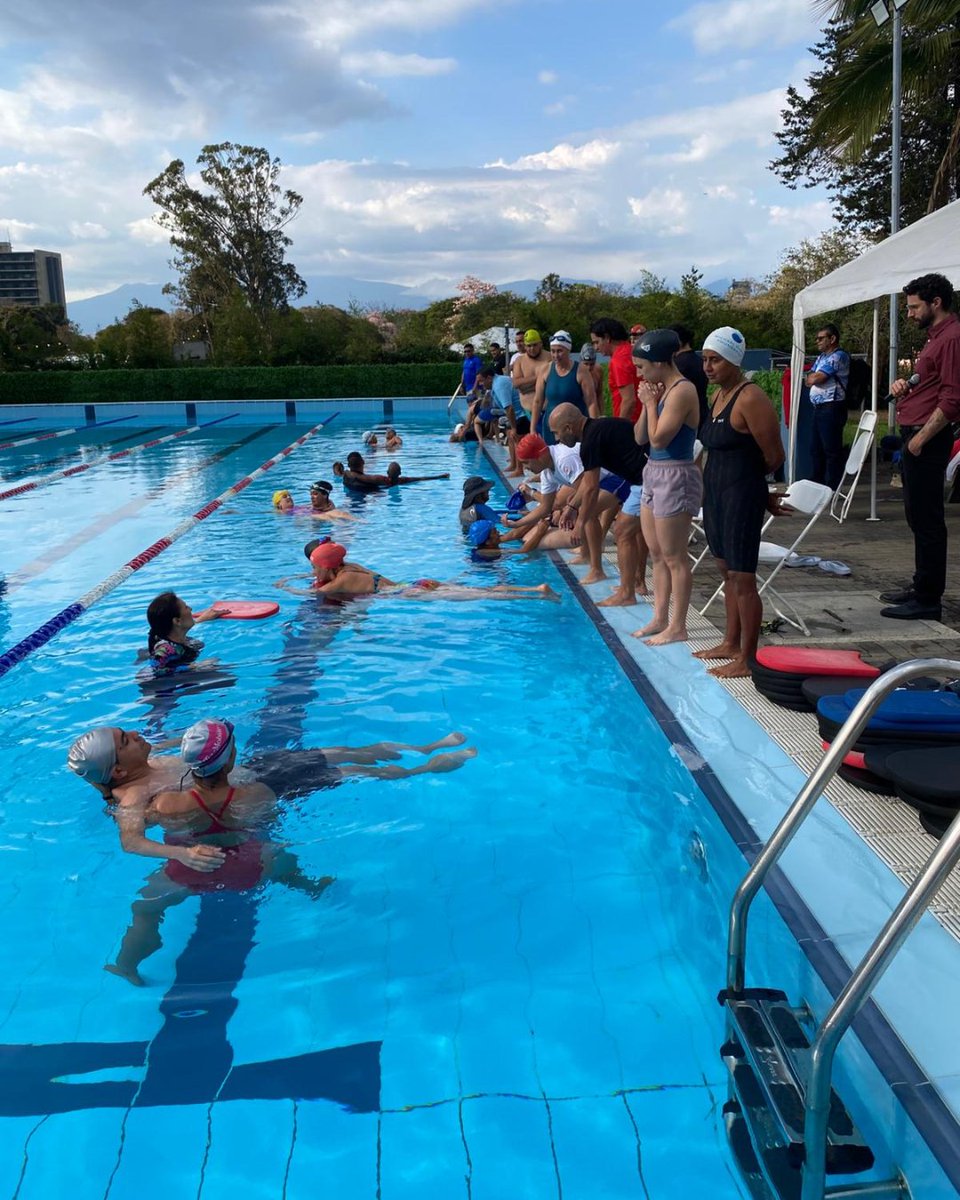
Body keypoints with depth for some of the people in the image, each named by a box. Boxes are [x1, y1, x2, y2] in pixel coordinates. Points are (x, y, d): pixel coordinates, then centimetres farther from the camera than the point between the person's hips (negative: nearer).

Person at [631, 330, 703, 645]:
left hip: (675, 476, -10)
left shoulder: (682, 390, -16)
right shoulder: (662, 389, 12)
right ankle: (660, 619, 24)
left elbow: (658, 438, -22)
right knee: (657, 554, 15)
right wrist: (647, 404, -1)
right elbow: (640, 438, 13)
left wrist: (651, 401, -11)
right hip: (654, 473, 10)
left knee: (674, 558, -3)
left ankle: (677, 627, 6)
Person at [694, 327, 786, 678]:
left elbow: (774, 456, -13)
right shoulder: (718, 395, 12)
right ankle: (731, 644, 29)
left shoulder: (751, 399, -16)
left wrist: (753, 485, 5)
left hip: (742, 494, -9)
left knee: (741, 577, -5)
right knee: (728, 572, 17)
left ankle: (747, 659, 3)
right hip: (715, 491, 9)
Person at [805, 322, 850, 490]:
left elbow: (815, 379, -17)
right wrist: (816, 377, -6)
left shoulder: (838, 356, -10)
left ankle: (833, 489, -2)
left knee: (832, 450, -6)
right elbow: (808, 381, 14)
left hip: (832, 409, -9)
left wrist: (812, 376, 5)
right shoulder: (821, 357, 20)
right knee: (815, 449, 13)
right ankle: (816, 484, 21)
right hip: (819, 408, 9)